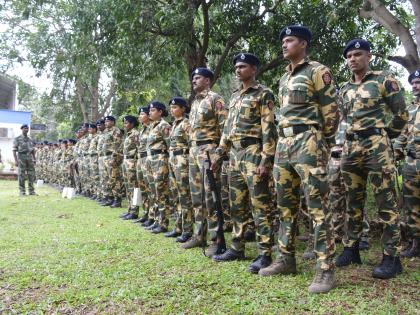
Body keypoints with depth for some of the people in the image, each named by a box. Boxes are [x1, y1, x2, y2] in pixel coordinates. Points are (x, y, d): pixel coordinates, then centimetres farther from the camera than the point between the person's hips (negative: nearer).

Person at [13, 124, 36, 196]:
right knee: (21, 175, -2)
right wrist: (15, 160, -14)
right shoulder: (17, 139, -1)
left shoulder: (30, 139, 14)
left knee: (31, 175, 2)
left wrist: (34, 159, 11)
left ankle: (31, 190, 9)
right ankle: (22, 191, 4)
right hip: (21, 157, -4)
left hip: (29, 158, 4)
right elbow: (14, 150, -5)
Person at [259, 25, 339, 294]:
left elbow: (331, 111, -6)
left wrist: (323, 147, -3)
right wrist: (283, 143, 18)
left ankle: (326, 269, -3)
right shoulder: (284, 78, 21)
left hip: (308, 143, -8)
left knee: (317, 207, -8)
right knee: (285, 205, 11)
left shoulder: (318, 72, -3)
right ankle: (286, 259, 22)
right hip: (283, 145, 9)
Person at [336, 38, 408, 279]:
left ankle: (392, 257, 0)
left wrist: (384, 137, 3)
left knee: (386, 202, -5)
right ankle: (351, 249, 18)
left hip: (377, 145, -6)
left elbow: (402, 114, 0)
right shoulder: (345, 90, 17)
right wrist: (353, 140, 14)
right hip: (351, 147, 6)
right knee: (353, 202, 9)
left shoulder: (384, 80, 0)